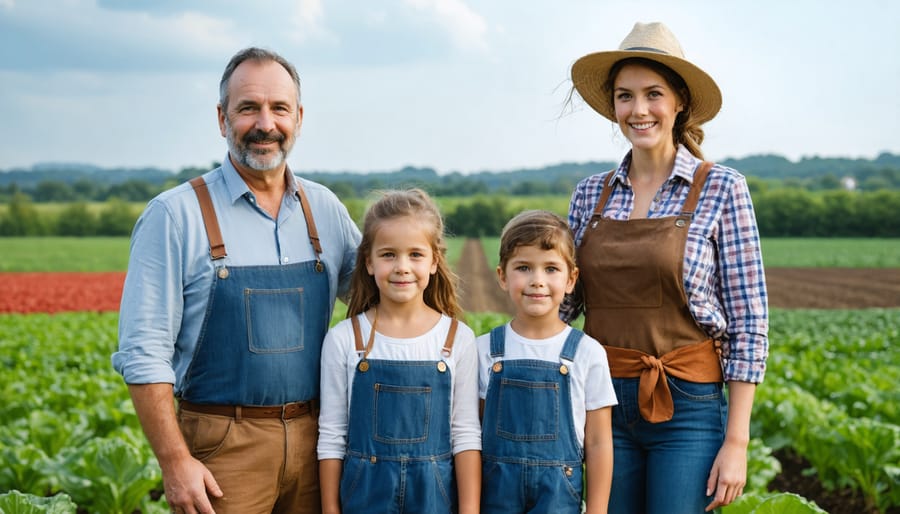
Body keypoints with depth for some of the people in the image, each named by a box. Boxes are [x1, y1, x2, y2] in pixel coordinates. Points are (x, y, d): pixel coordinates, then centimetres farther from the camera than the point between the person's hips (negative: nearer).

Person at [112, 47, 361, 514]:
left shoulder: (325, 209, 6)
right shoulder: (175, 215, -7)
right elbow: (143, 352, -9)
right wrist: (175, 462, -14)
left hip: (312, 438, 4)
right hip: (223, 445, -4)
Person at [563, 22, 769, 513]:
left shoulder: (721, 188, -5)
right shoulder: (590, 194, 6)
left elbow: (748, 324, -6)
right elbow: (564, 301, 12)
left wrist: (736, 442, -9)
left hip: (688, 406, -4)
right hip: (607, 404, 4)